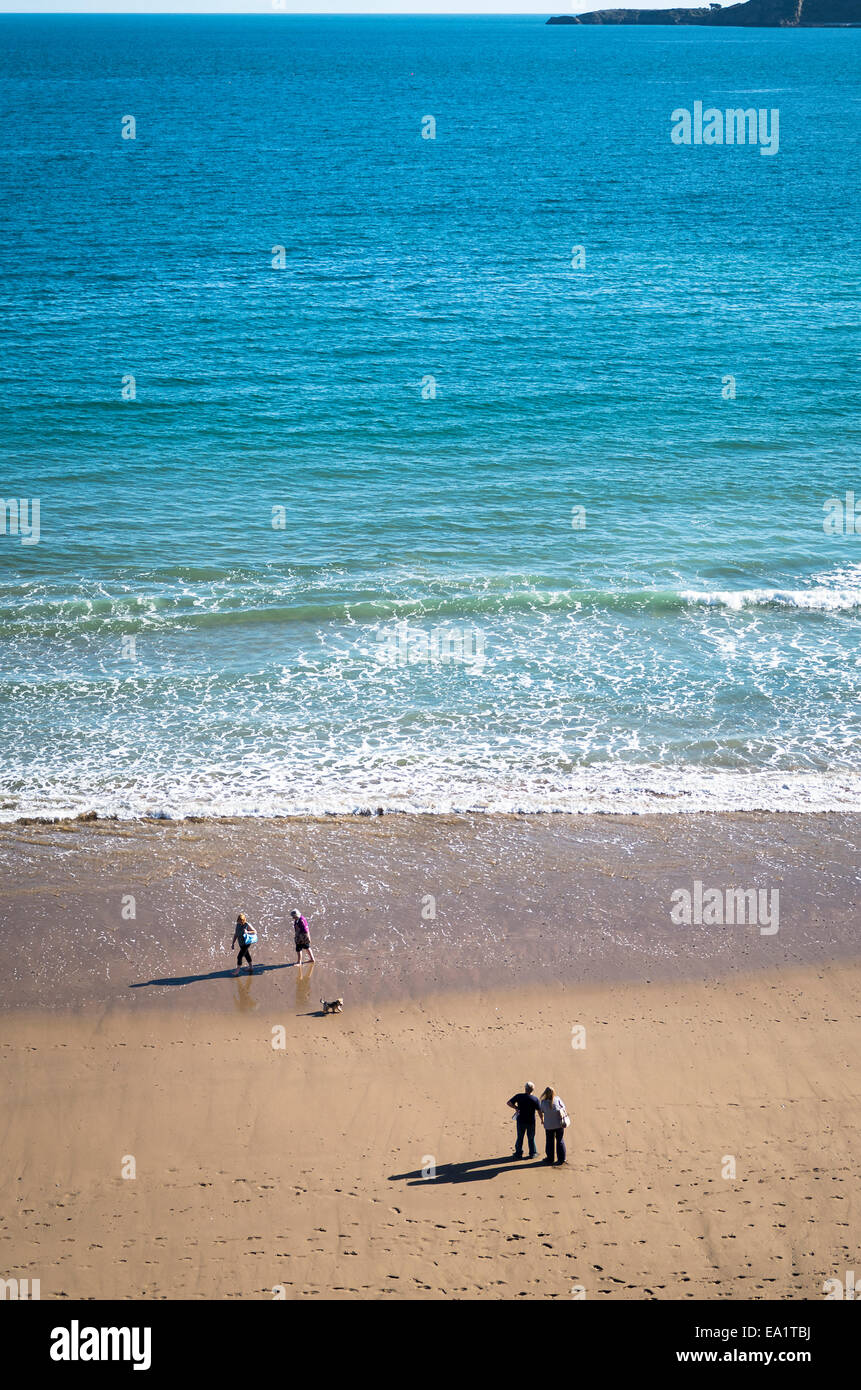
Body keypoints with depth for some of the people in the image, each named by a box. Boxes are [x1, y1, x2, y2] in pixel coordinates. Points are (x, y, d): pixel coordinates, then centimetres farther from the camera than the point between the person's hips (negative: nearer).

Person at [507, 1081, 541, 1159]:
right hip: (531, 1122, -1)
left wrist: (515, 1108, 6)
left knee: (520, 1137, 16)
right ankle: (532, 1153, 22)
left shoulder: (519, 1096, -10)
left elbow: (508, 1103, -7)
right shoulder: (535, 1099, -13)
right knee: (531, 1138, 16)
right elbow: (539, 1111, -7)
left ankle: (518, 1153, 21)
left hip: (521, 1121, 1)